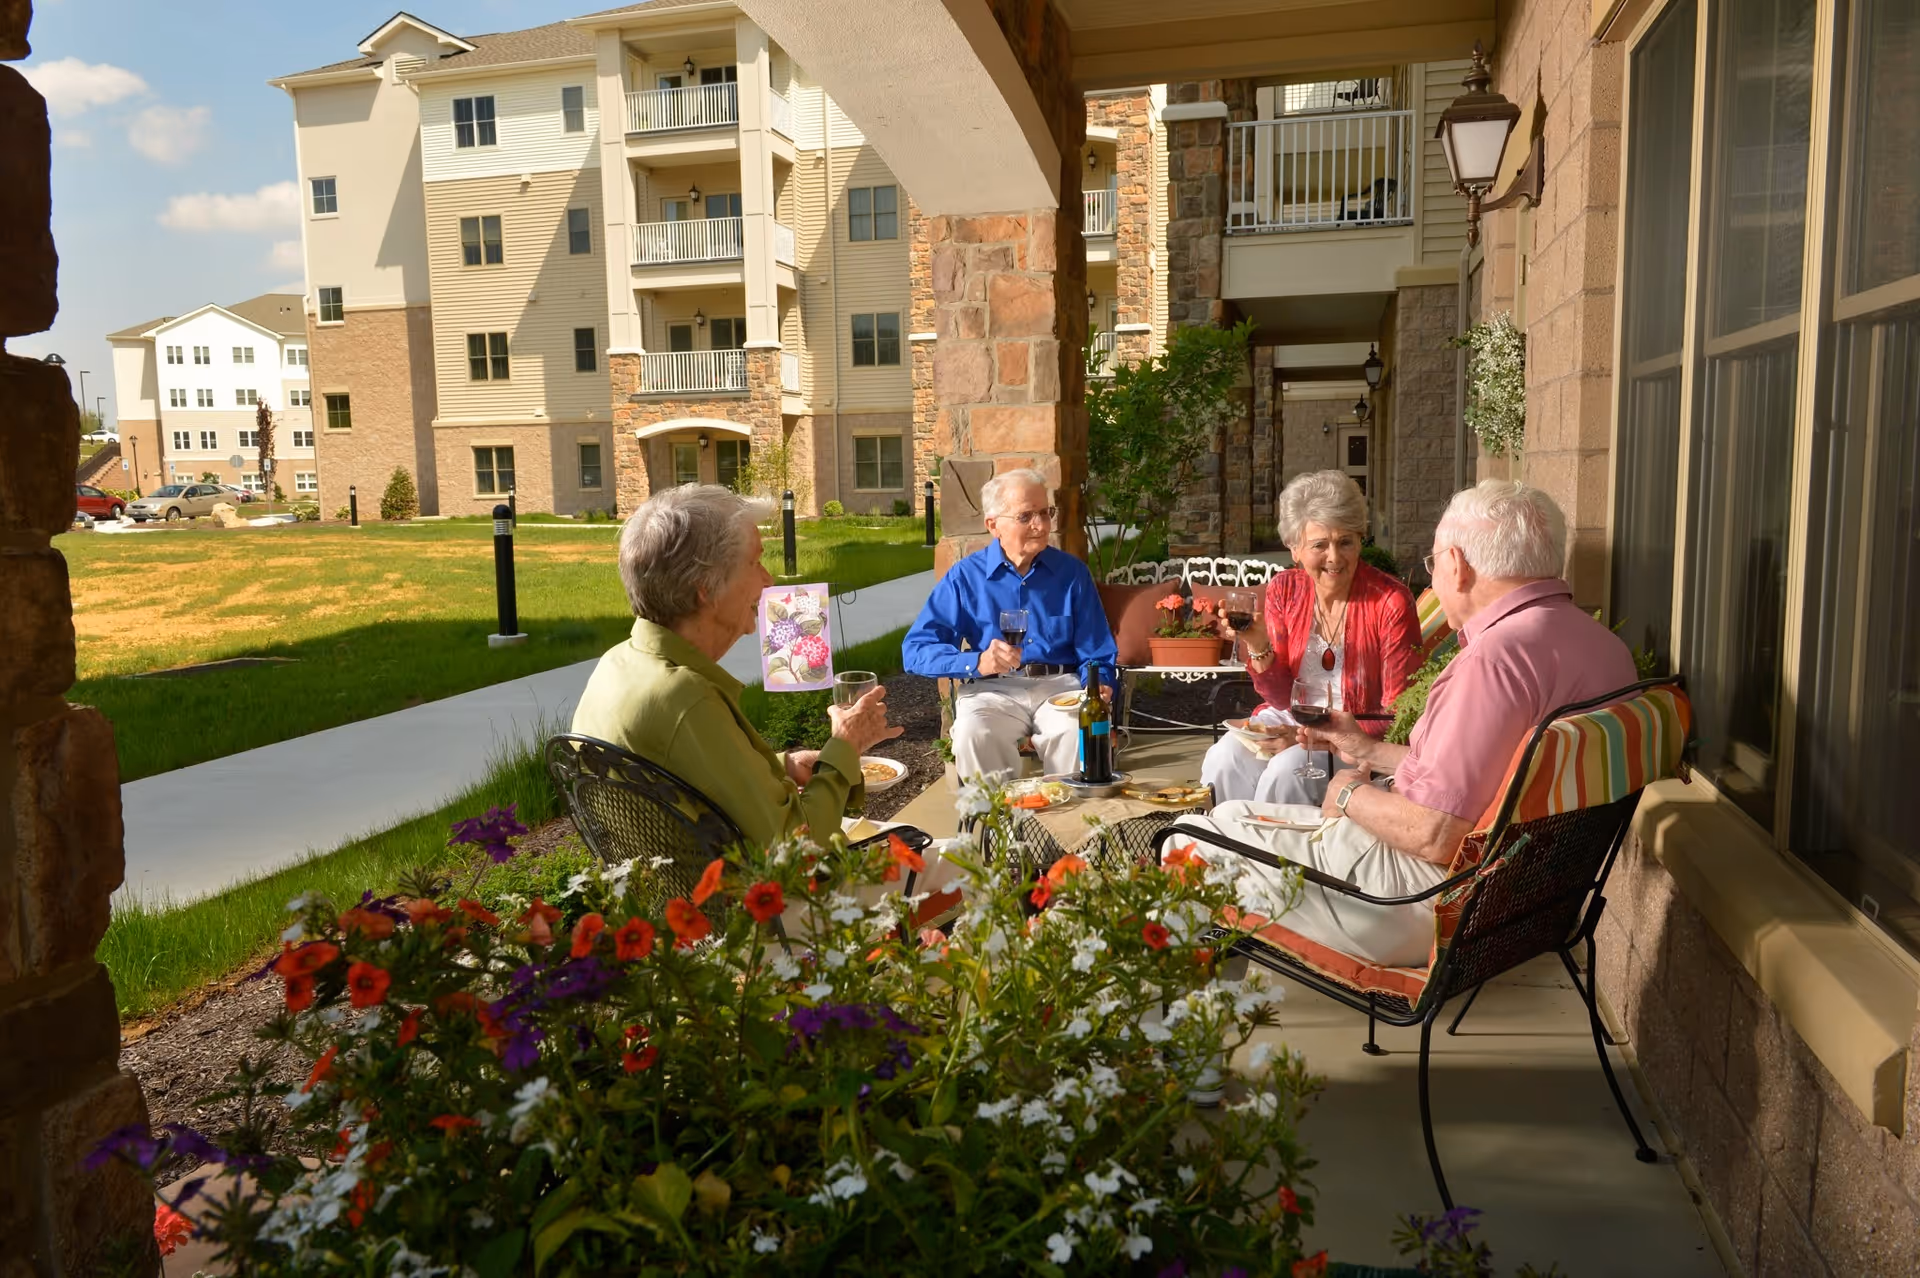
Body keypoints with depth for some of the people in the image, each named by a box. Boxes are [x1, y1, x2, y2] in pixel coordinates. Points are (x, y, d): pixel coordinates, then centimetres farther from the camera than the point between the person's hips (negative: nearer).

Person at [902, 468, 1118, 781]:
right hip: (991, 689, -1)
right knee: (974, 734, -34)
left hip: (1059, 685, 1)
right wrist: (978, 662, -20)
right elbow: (915, 650, -4)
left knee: (1081, 732, -32)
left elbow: (1097, 658, 9)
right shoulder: (965, 576, 3)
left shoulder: (1072, 572, 8)